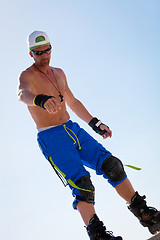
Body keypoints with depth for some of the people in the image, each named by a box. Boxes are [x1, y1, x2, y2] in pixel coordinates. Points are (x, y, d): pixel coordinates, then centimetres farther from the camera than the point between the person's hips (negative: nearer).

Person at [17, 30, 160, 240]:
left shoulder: (59, 73, 17)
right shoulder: (27, 76, -7)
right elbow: (23, 93, -33)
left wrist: (95, 124, 29)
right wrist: (41, 100, -56)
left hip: (73, 129, 6)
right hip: (52, 138, -6)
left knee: (112, 165, -7)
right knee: (81, 183, -24)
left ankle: (143, 212, 0)